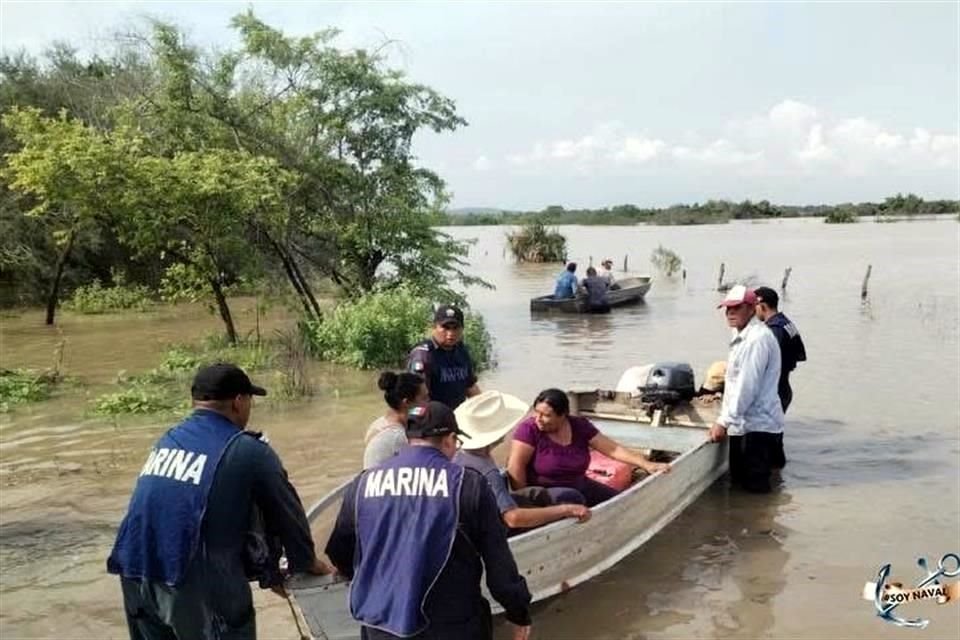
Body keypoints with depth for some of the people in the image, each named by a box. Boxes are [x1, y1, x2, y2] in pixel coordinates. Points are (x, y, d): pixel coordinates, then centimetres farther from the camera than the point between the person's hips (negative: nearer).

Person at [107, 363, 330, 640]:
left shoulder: (167, 441, 15)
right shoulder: (249, 451, -5)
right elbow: (286, 513, 5)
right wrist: (307, 562, 26)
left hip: (136, 576, 7)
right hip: (197, 585, -6)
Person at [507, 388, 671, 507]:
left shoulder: (580, 426, -4)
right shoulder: (529, 429, -18)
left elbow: (612, 448, -4)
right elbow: (516, 466, -19)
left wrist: (646, 464, -11)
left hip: (579, 486, 5)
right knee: (571, 498, -35)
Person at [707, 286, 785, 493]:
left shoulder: (757, 338, -18)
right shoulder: (743, 336, 15)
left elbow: (747, 386, -22)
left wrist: (724, 421, -19)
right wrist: (726, 418, 20)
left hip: (756, 427, -10)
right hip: (743, 425, 10)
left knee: (754, 487, -3)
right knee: (739, 483, 15)